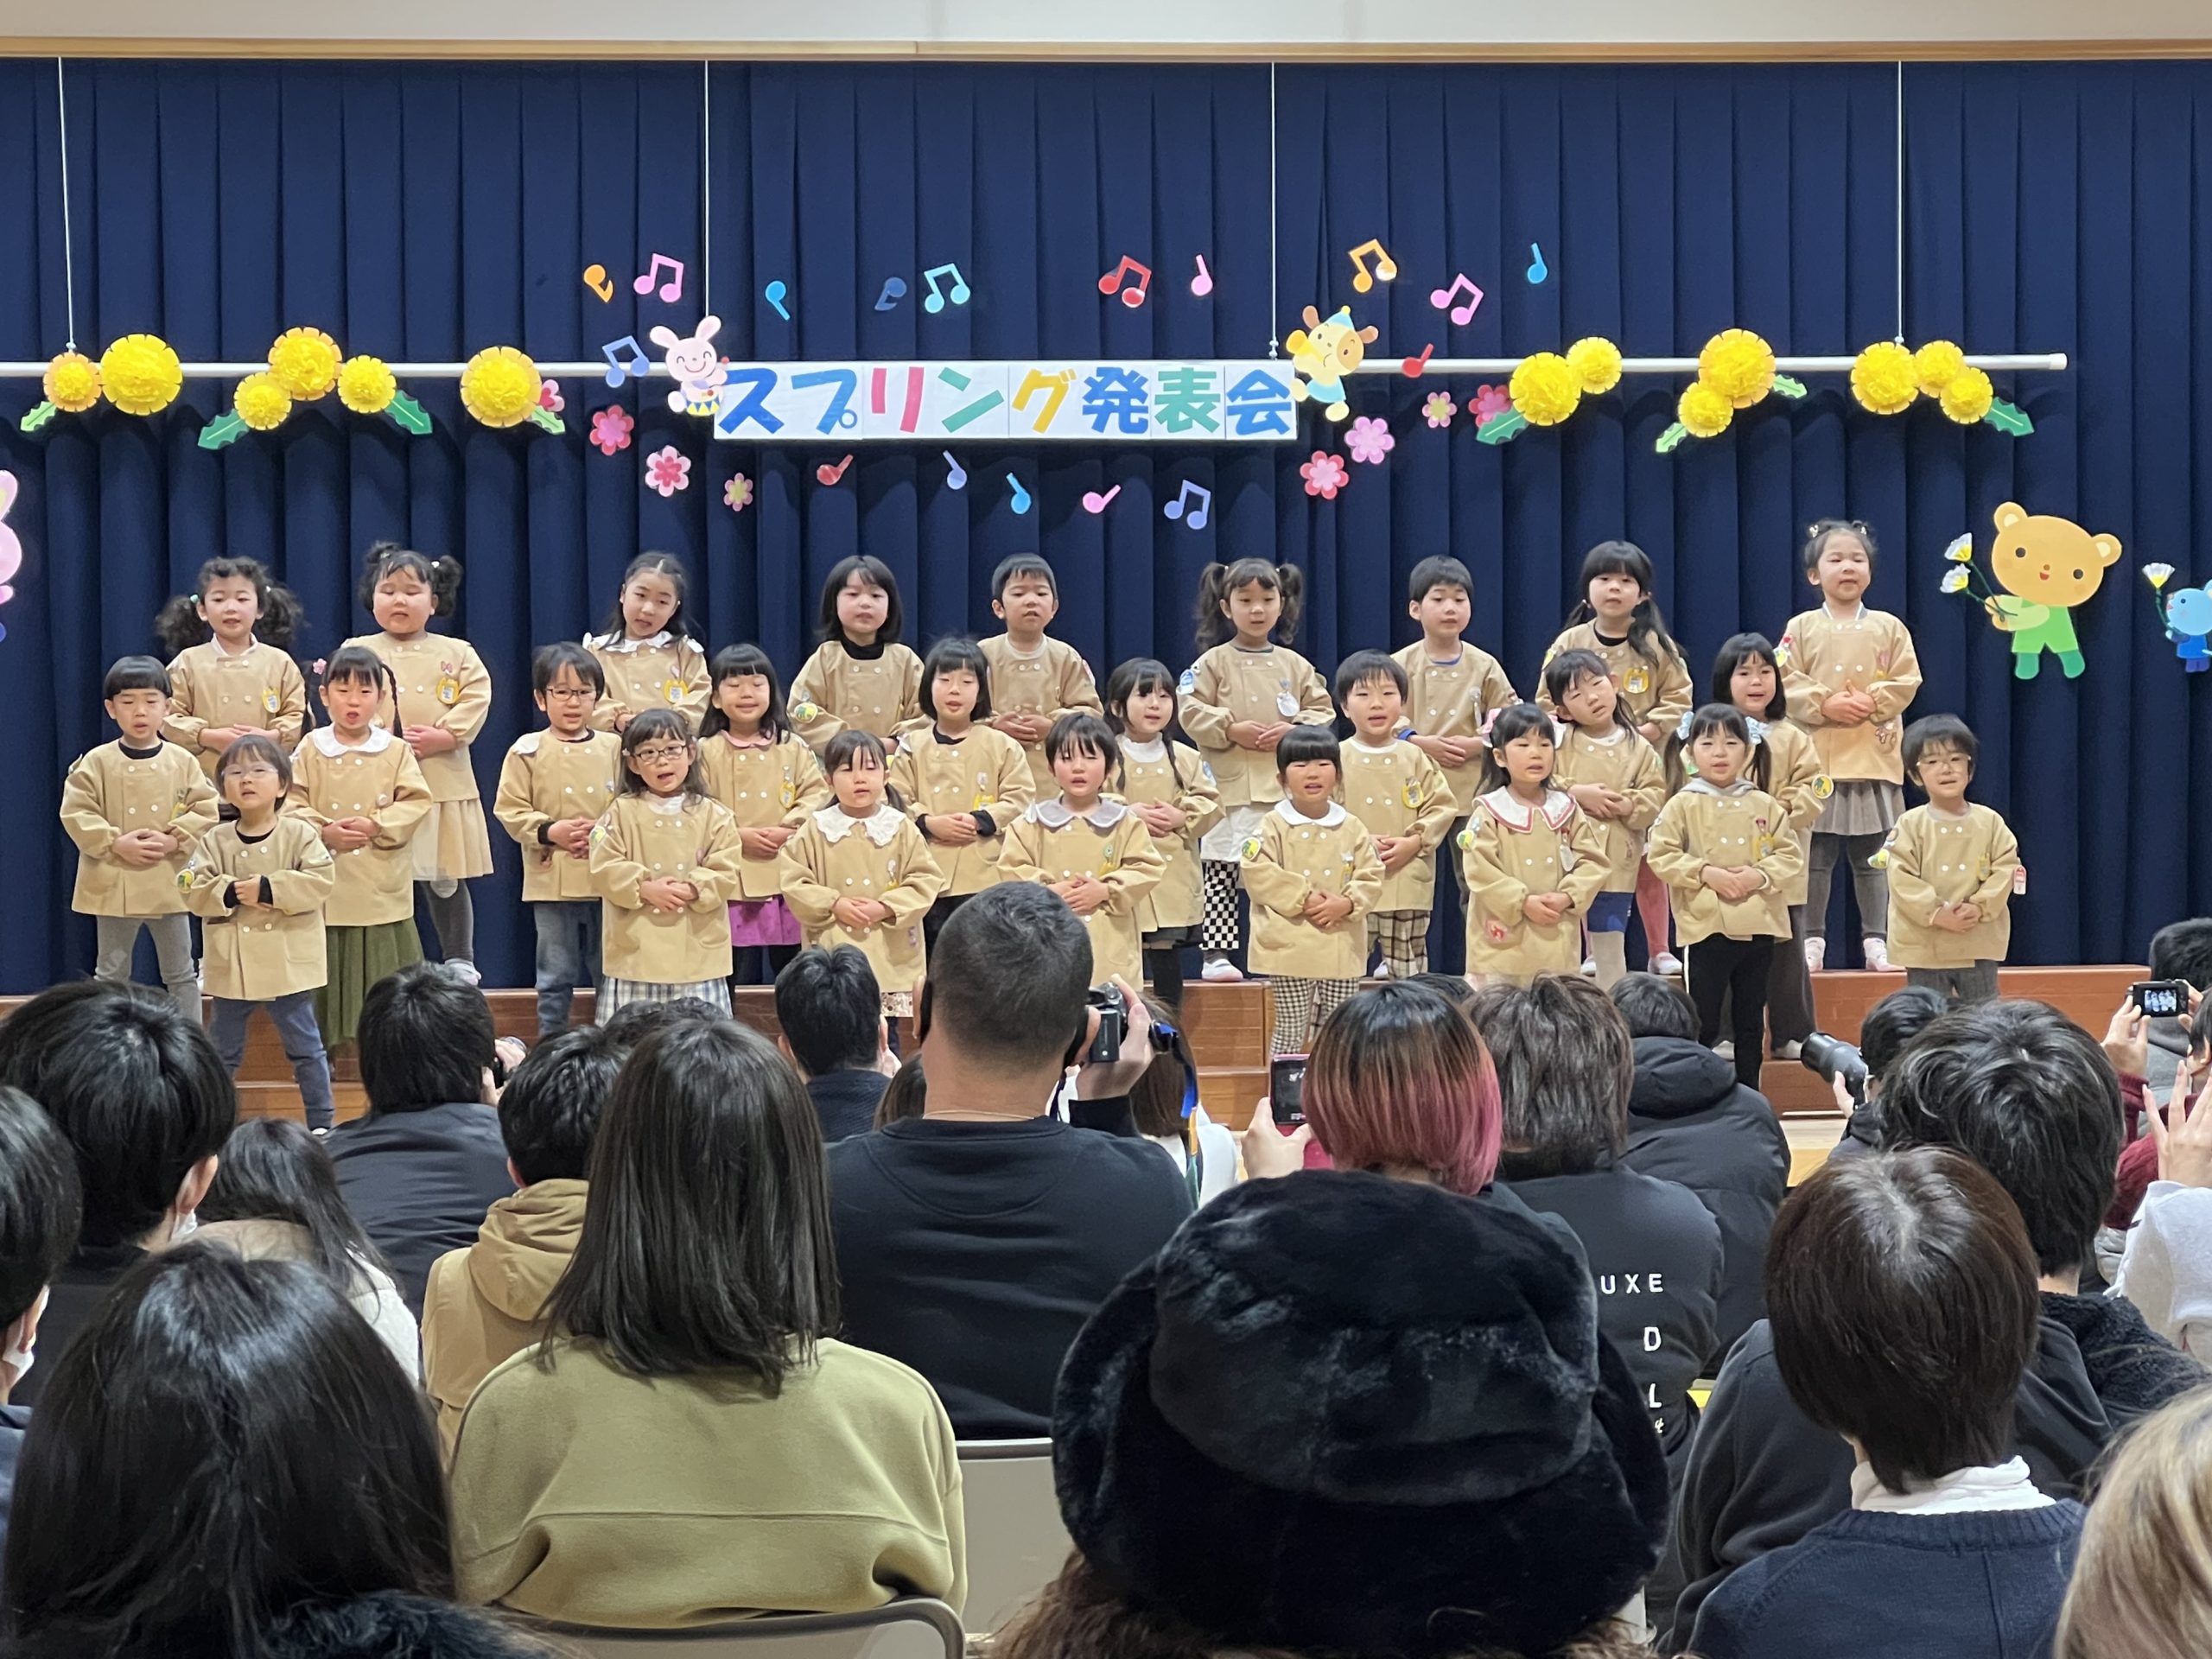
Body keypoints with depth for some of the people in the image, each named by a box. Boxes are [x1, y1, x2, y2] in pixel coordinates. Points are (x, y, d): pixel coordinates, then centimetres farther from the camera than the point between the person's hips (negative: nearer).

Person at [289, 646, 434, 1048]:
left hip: (383, 889, 0)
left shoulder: (396, 751, 2)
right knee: (326, 975, 8)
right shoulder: (310, 750, 2)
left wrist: (375, 826, -15)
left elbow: (416, 802, -3)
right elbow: (291, 803, -1)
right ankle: (318, 1055, 18)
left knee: (386, 973, 4)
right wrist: (323, 832, -16)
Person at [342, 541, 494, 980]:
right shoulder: (357, 652, 5)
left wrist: (442, 736, -15)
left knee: (446, 879, 8)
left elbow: (476, 700, -1)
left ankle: (459, 960, 18)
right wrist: (386, 739, -16)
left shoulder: (457, 654, 8)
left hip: (443, 782, 1)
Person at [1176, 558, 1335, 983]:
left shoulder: (1294, 665, 11)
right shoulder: (1213, 662, 3)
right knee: (1220, 870, -2)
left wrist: (1294, 730, -8)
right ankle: (1215, 954, 1)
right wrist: (1231, 729, -15)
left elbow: (1323, 710, 10)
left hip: (1285, 786, 3)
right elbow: (1192, 712, -4)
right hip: (1230, 787, -3)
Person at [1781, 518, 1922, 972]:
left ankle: (1875, 940, 11)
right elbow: (1786, 682, -5)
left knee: (1872, 858, 5)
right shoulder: (1802, 628, 4)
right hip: (1817, 760, -1)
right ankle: (1812, 940, 7)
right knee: (1814, 857, 0)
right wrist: (1825, 704, -16)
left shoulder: (1889, 628, 7)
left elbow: (1905, 682, 1)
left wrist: (1872, 702, -14)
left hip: (1874, 760, 1)